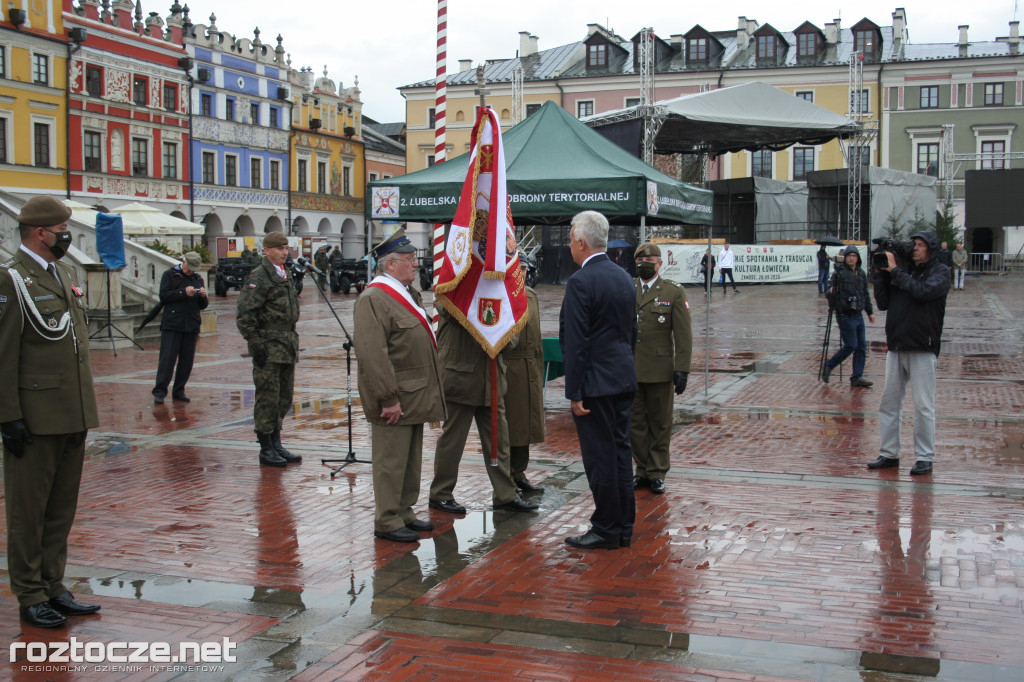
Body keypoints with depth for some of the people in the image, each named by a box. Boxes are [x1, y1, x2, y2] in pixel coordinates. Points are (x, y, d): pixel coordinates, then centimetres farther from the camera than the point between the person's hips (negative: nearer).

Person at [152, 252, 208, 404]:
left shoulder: (198, 278, 16)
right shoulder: (169, 275, 5)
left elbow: (203, 306, 16)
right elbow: (163, 296, -8)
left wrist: (203, 296, -5)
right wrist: (183, 292, -16)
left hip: (192, 327, 4)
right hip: (172, 325, -4)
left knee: (187, 361, 5)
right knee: (167, 359, -7)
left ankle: (179, 391, 15)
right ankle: (159, 392, -3)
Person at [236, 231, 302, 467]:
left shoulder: (286, 274, 16)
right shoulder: (259, 276, -12)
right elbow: (245, 314, -17)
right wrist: (256, 344, -18)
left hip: (287, 345, 9)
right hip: (268, 347, -9)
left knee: (284, 397, 12)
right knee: (268, 397, -3)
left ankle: (276, 445, 22)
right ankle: (266, 450, 5)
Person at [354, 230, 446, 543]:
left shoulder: (408, 293, 16)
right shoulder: (373, 299, -17)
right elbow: (372, 354, -23)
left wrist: (425, 393, 18)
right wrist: (389, 399, -23)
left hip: (414, 396, 10)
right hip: (395, 399, -10)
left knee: (411, 458, 17)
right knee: (391, 461, -1)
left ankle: (404, 512, 28)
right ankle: (387, 521, 9)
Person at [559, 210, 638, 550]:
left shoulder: (581, 282, -15)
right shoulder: (625, 278, 11)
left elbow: (576, 342, -18)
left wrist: (575, 393, -16)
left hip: (596, 383, -8)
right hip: (624, 380, 9)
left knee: (600, 457, -1)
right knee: (620, 451, 14)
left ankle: (607, 529, 7)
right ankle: (624, 526, 21)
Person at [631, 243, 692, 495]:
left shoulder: (674, 292, -1)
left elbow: (683, 335, -3)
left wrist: (682, 368, -9)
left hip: (660, 370, -2)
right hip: (629, 369, 2)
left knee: (660, 424, 6)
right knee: (636, 423, 9)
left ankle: (657, 472, 16)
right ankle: (642, 470, 20)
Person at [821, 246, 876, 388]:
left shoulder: (861, 273, 11)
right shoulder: (840, 272, -8)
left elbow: (866, 294, 20)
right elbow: (831, 288, -10)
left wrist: (870, 312, 21)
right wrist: (831, 292, -33)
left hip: (858, 315, 7)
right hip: (845, 315, -7)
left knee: (862, 346, 6)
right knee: (851, 345, -8)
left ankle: (857, 377, 12)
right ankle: (829, 366, 11)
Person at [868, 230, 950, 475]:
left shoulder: (940, 272, 0)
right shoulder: (903, 269, 11)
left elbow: (922, 291, -20)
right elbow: (882, 303, 7)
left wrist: (894, 271, -13)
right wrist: (882, 274, -2)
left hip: (923, 348, -5)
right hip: (896, 347, 5)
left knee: (923, 406, -1)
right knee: (888, 403, 7)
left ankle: (924, 458, 7)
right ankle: (889, 454, 16)